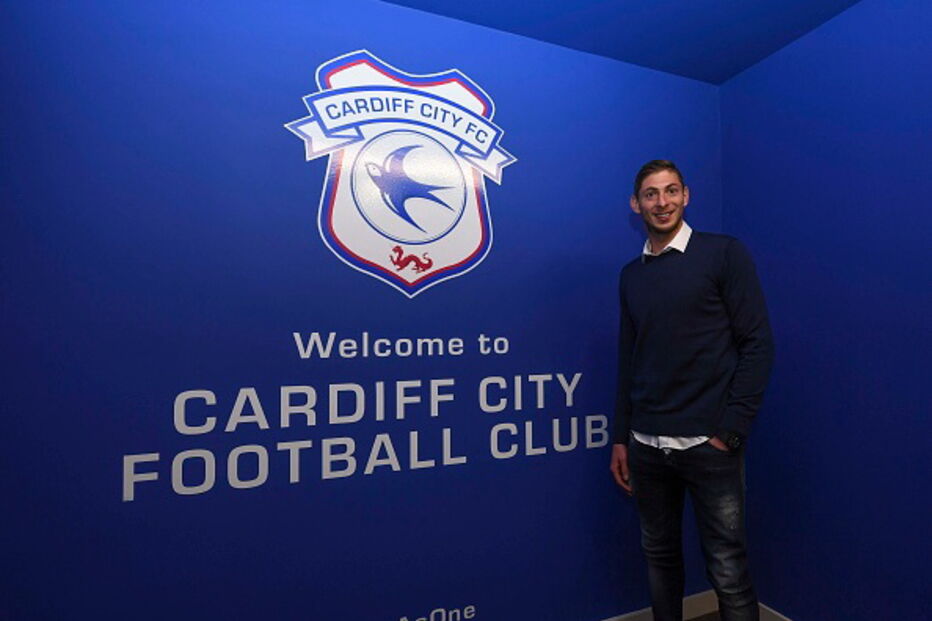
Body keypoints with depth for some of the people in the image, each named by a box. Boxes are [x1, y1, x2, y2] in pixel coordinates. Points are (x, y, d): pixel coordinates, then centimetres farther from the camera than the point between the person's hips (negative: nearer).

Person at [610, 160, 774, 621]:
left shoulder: (724, 254, -2)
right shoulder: (631, 275, 10)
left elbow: (757, 344, -5)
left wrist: (730, 432, -10)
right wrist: (621, 438, 10)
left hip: (708, 445, -4)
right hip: (646, 446, 4)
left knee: (727, 571, 4)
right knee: (659, 557, 17)